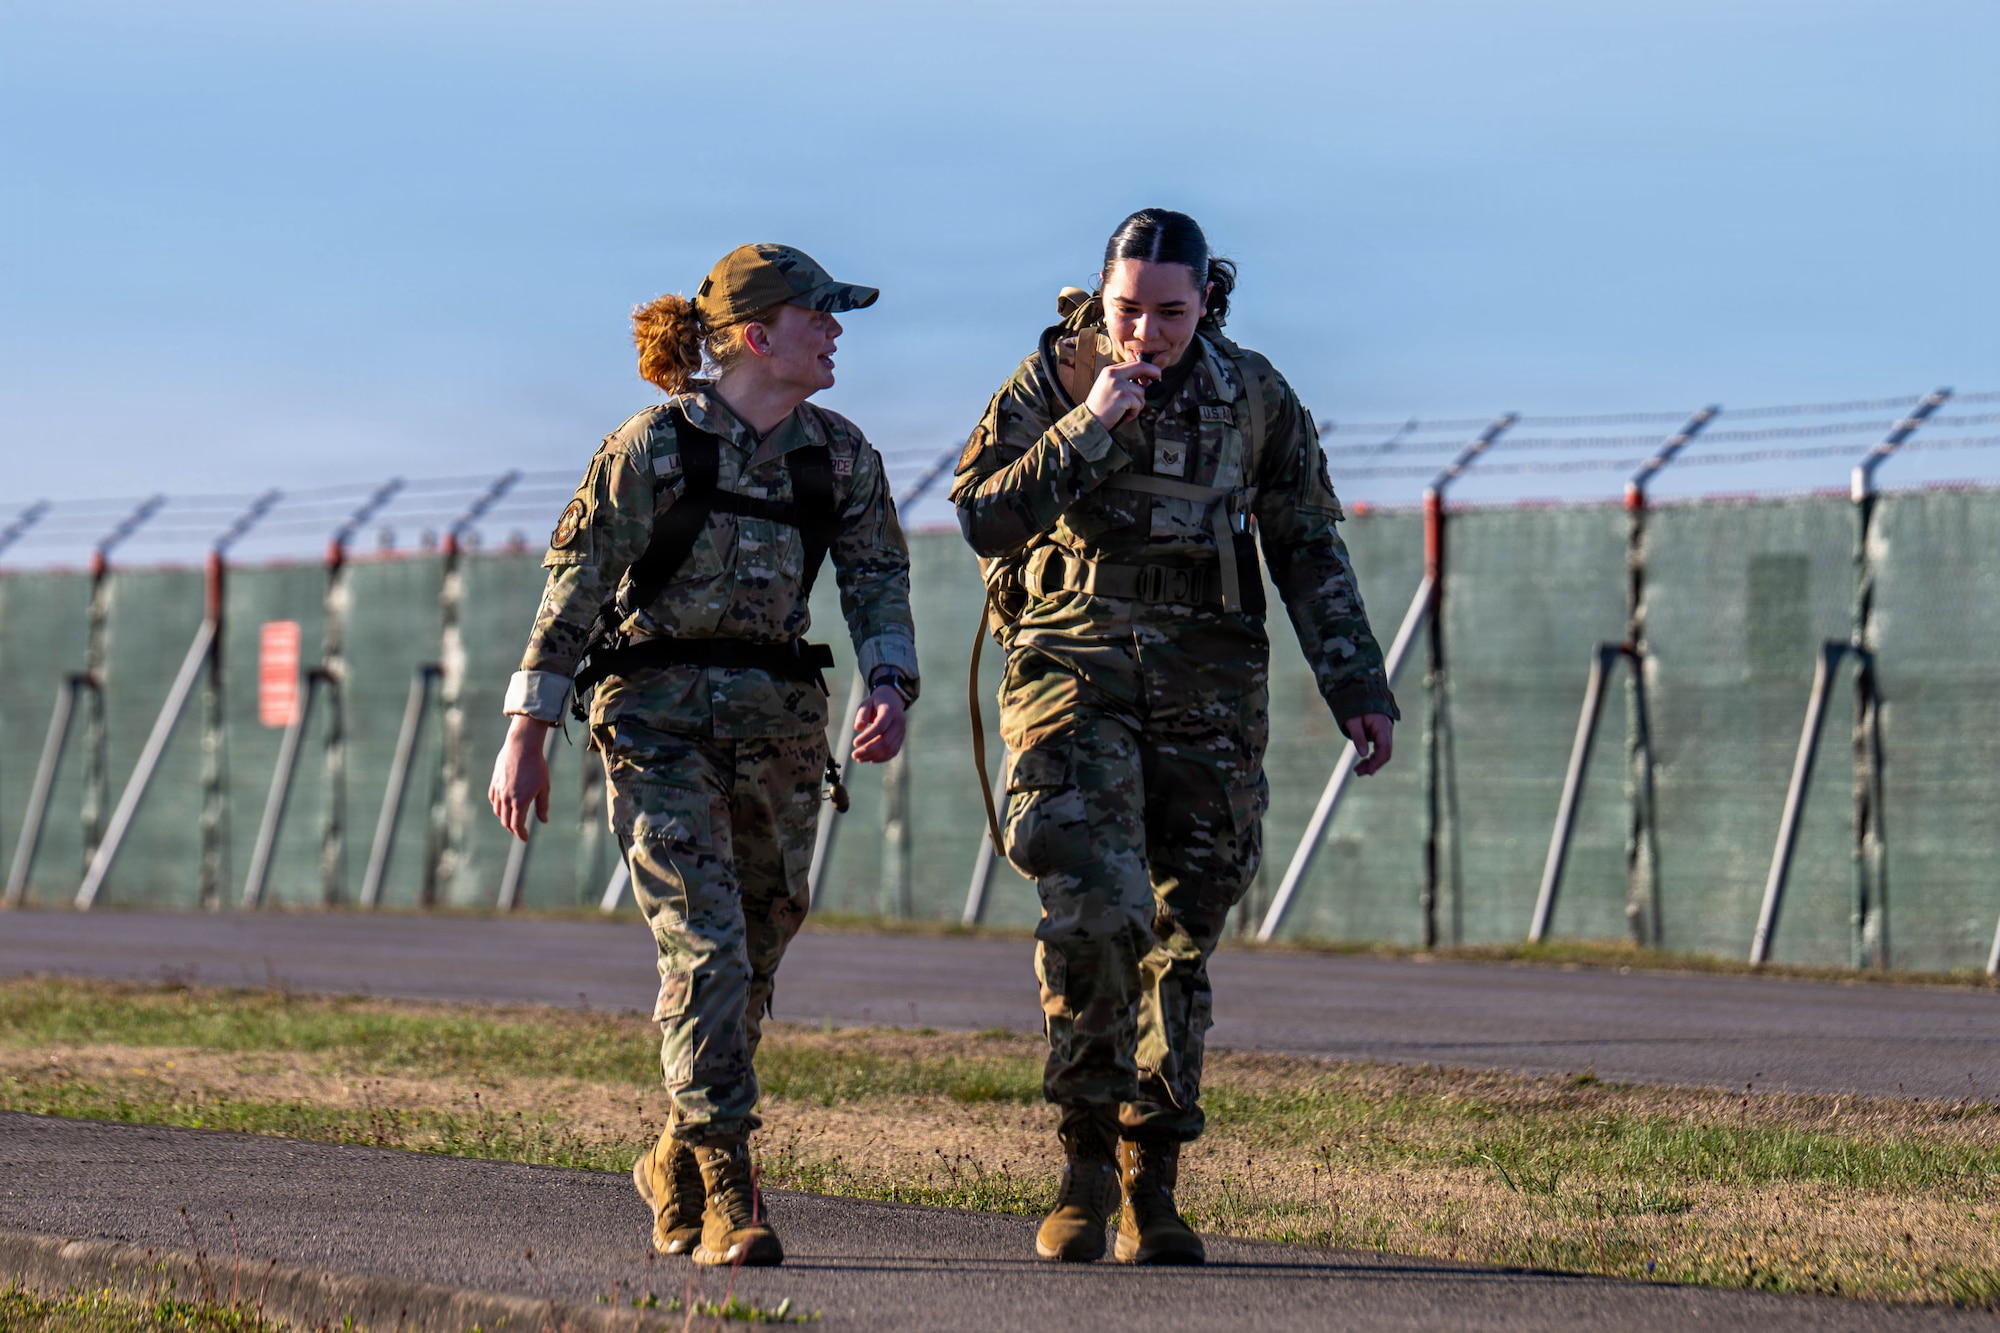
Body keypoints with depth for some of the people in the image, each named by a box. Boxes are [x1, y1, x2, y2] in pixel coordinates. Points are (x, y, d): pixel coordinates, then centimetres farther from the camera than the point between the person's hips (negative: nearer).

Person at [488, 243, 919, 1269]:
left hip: (780, 721, 5)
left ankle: (677, 1166, 30)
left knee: (754, 958, 11)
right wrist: (525, 736, -8)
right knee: (705, 947, -16)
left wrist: (891, 688, -18)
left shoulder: (840, 456, 6)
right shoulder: (653, 447, -8)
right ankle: (727, 1188, -15)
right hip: (659, 716, -5)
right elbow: (575, 589, -6)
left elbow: (878, 581, 2)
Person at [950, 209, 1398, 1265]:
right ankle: (1086, 1157, -4)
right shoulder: (1052, 379, 0)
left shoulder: (1253, 397, 4)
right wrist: (1086, 428, -19)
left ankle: (1150, 1187, 8)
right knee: (1092, 912, -18)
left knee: (1179, 940, 2)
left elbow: (1309, 554, 10)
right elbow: (982, 515, -10)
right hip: (1076, 671, -2)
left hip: (1206, 685, 2)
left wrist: (1357, 690, 5)